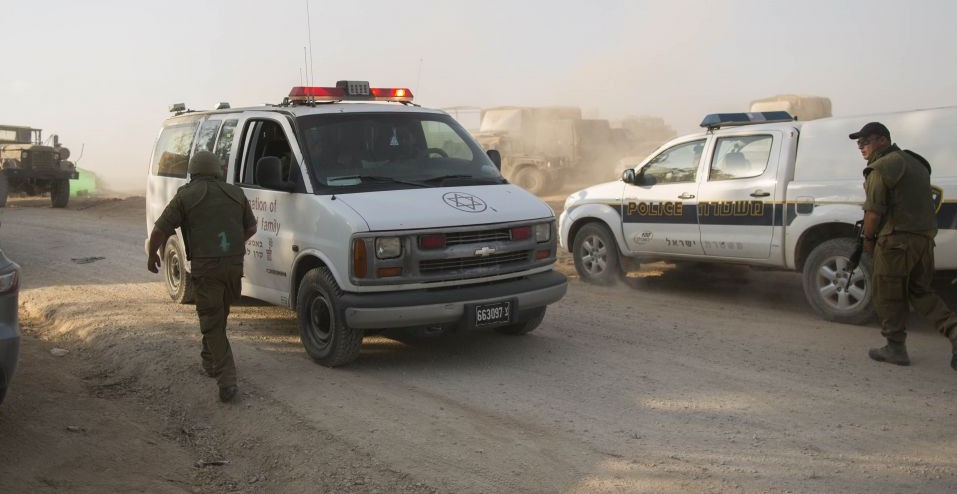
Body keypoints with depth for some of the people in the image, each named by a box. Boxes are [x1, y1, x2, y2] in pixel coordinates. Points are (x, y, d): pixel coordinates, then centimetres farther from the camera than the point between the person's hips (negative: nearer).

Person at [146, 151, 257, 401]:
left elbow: (159, 230, -1)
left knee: (212, 323, 0)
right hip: (234, 265, 4)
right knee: (219, 317, 24)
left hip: (205, 267, -4)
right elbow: (251, 227, 23)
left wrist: (152, 256, 16)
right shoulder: (236, 193, 13)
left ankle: (227, 381, -6)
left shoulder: (186, 195, 0)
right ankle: (210, 360, 40)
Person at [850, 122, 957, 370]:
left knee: (888, 295, 3)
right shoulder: (914, 162, 18)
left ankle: (895, 348, 8)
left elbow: (874, 211, -16)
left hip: (896, 240, -9)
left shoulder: (880, 168, -11)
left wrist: (868, 238, -2)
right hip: (925, 237, 9)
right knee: (920, 290, 17)